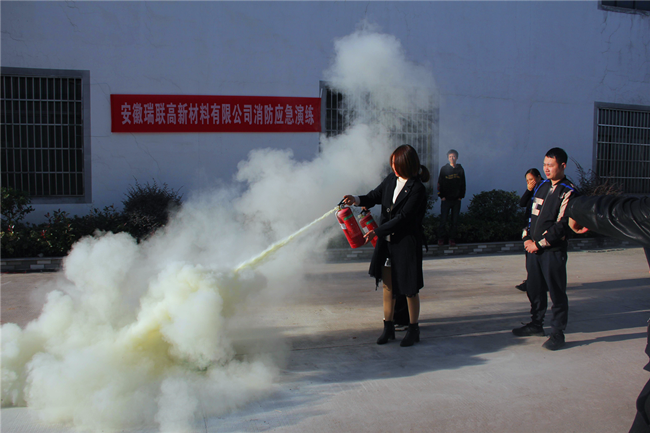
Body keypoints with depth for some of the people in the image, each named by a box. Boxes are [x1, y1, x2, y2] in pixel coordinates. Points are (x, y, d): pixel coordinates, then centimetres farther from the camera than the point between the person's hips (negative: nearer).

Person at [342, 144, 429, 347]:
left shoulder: (417, 189, -16)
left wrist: (377, 231, -18)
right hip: (387, 241, 6)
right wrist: (358, 200, -6)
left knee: (409, 288, 6)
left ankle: (413, 329, 21)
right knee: (387, 284, 11)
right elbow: (376, 195, 15)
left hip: (407, 243, -6)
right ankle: (388, 327, 23)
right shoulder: (391, 179, 4)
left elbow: (403, 218, -19)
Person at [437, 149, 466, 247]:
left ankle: (452, 238, 12)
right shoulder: (444, 169, 2)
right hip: (446, 199, -2)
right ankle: (441, 237, 8)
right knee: (443, 219, -2)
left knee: (454, 220, 4)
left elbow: (463, 184, 11)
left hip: (456, 199, 2)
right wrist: (441, 195, -5)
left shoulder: (460, 169, 7)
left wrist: (461, 196, 2)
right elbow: (440, 183, 3)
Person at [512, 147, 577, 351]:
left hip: (553, 251, -7)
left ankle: (558, 333, 11)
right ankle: (536, 324, 30)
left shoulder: (568, 192, -10)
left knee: (556, 292, 1)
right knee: (534, 288, 15)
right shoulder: (541, 187, 12)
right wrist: (527, 238, 3)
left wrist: (539, 244, -14)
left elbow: (561, 225, -15)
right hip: (534, 248, 7)